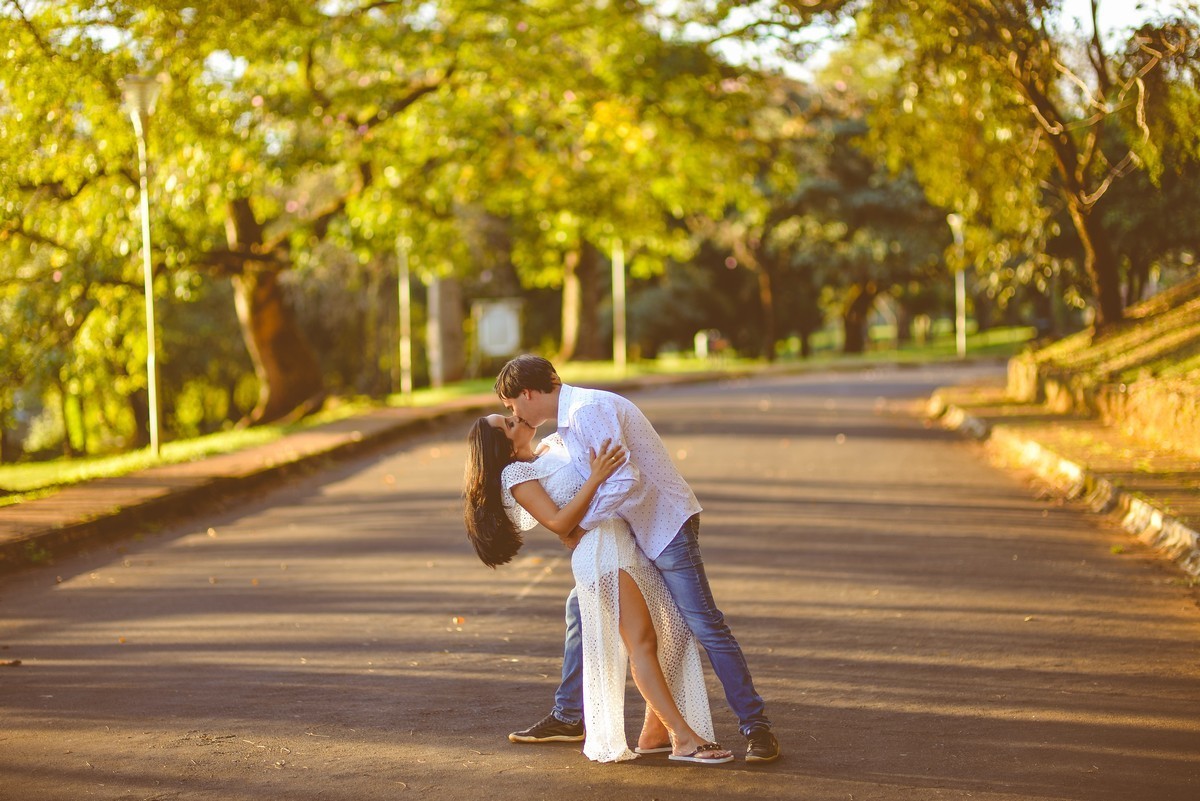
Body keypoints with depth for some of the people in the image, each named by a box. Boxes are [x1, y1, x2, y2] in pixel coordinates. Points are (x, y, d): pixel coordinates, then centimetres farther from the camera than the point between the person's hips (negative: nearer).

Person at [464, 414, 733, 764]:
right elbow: (558, 523, -12)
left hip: (629, 541, 9)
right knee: (642, 643, -14)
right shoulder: (515, 473, -2)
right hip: (600, 548, -9)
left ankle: (655, 730, 11)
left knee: (674, 630, 5)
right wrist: (596, 478, -20)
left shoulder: (554, 445, 20)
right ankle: (685, 738, -19)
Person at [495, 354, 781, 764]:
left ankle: (756, 726, -6)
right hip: (632, 529, 10)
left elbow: (624, 480, -27)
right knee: (582, 605, 13)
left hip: (666, 525, -10)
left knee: (704, 623, -10)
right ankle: (567, 717, 22)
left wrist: (580, 525, -17)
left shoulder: (587, 410, -20)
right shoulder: (572, 412, 11)